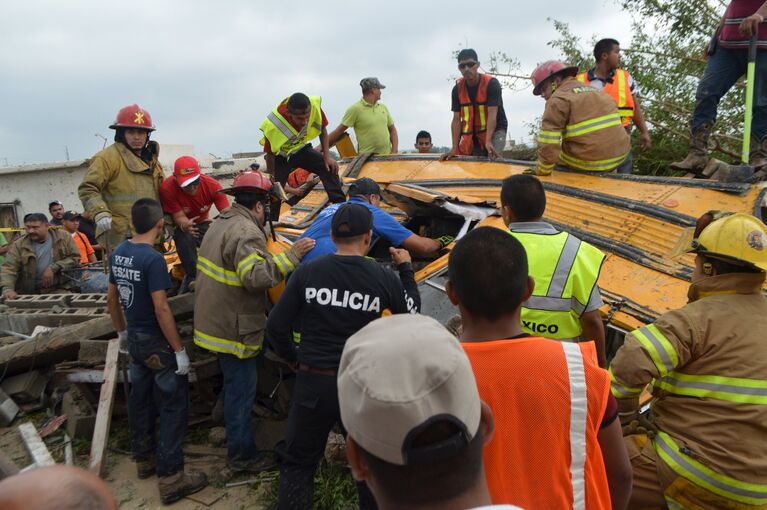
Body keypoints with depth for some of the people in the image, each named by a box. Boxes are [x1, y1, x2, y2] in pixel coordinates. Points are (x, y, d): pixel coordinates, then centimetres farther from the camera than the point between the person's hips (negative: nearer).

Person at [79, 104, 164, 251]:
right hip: (122, 237, -8)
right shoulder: (108, 157, -7)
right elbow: (87, 189, -13)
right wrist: (99, 212, -28)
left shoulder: (151, 160, 20)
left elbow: (159, 195, 28)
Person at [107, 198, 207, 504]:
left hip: (134, 340, 8)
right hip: (157, 343, -8)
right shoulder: (153, 259, -23)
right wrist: (180, 350, -18)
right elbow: (161, 310, -24)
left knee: (140, 399, 20)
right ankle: (170, 478, 5)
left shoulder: (118, 254, 2)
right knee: (174, 406, 1)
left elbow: (111, 299, 12)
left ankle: (143, 458, 37)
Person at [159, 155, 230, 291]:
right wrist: (185, 225, -51)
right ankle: (191, 276, -17)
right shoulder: (167, 188, -27)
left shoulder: (212, 185, -24)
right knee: (184, 238, -36)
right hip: (181, 226, -2)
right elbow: (179, 216, -26)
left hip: (202, 223, 2)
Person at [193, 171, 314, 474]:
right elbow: (257, 276, -33)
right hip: (234, 328, -10)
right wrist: (290, 256, -26)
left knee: (235, 386, 25)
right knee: (242, 390, 4)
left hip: (215, 321, 10)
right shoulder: (246, 232, -23)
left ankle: (235, 437, 42)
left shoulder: (221, 224, 11)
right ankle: (242, 455, 18)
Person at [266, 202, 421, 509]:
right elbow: (412, 313, 9)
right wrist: (406, 269, 20)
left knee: (297, 462, 19)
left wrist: (293, 359, 13)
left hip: (313, 383, 0)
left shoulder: (307, 272, -9)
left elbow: (276, 327, -5)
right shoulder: (383, 278, -9)